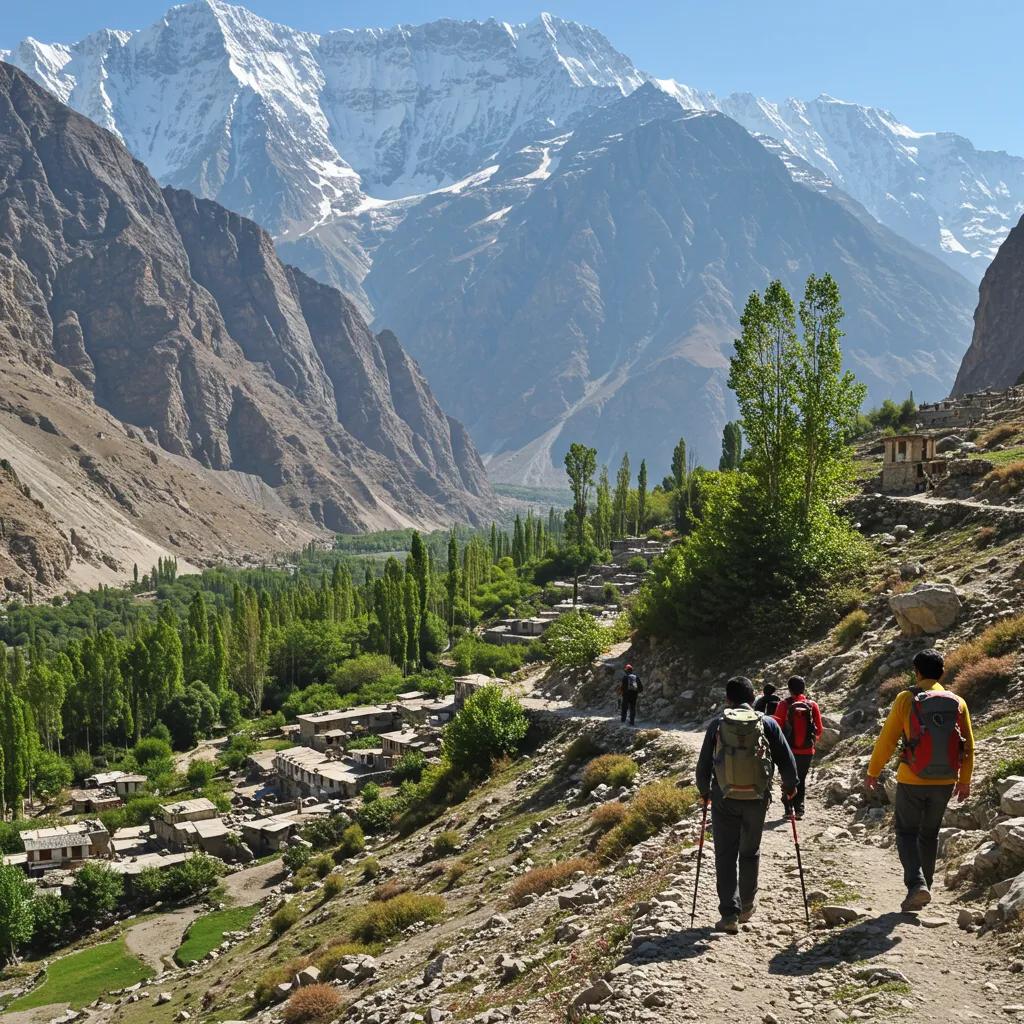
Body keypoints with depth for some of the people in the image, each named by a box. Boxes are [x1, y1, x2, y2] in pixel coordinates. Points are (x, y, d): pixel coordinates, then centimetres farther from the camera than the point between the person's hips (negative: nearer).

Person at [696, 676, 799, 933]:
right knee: (750, 852, 19)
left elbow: (703, 764, 4)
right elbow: (787, 760, 1)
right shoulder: (767, 723, 0)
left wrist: (704, 790, 21)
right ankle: (747, 907, 30)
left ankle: (729, 914, -1)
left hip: (724, 798, -1)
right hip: (757, 799, 1)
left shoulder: (717, 724, 0)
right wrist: (790, 786, 19)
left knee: (725, 855, 6)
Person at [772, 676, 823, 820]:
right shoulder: (813, 705, -4)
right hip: (807, 750, 1)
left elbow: (777, 727, -7)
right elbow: (819, 730, 0)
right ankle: (799, 808, 5)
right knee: (801, 779, 16)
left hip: (788, 749, -1)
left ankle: (788, 808, 6)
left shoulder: (784, 705, -10)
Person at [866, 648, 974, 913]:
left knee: (907, 832, 7)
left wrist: (873, 771, 5)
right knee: (930, 834, 19)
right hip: (945, 782, 3)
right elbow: (968, 745, 6)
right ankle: (924, 887, 25)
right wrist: (964, 781, 17)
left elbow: (887, 739, -7)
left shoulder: (906, 700, -10)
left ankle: (916, 884, -12)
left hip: (912, 781, -3)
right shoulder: (958, 702, 0)